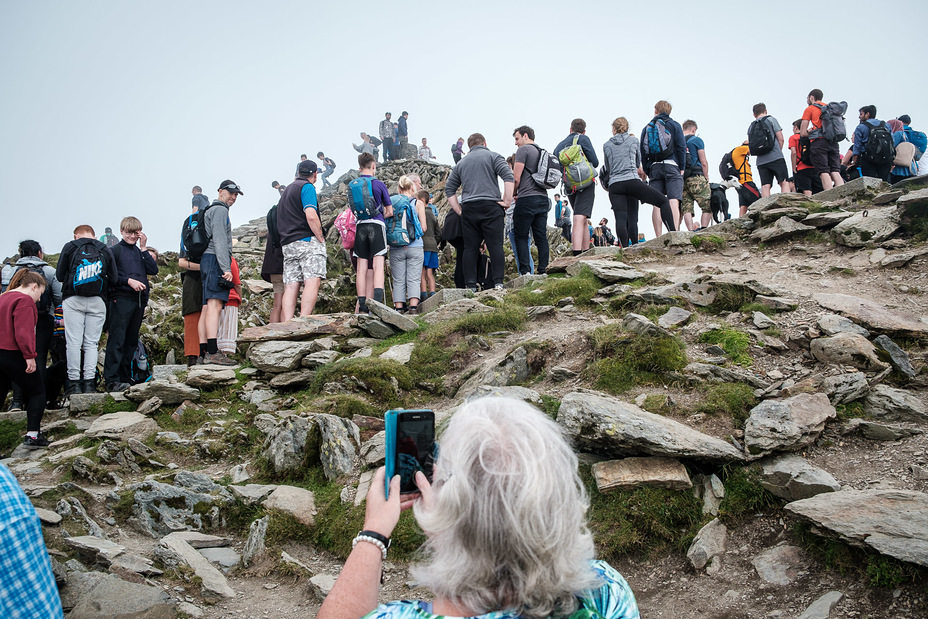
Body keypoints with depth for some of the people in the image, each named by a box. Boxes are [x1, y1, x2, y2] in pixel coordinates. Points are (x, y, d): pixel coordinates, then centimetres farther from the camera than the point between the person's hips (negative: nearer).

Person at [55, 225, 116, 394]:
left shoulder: (69, 247, 4)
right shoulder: (105, 250, 8)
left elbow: (59, 275, 5)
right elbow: (113, 278, 8)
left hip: (73, 300, -1)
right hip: (97, 301, 2)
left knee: (73, 341, 0)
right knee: (91, 343, 4)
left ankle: (74, 383, -2)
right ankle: (89, 383, 0)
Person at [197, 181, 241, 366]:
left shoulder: (210, 211, 29)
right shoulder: (219, 210, -3)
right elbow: (220, 241, -14)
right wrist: (226, 268, -20)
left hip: (208, 261, 11)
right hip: (215, 260, -11)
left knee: (207, 308, 5)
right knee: (214, 305, -18)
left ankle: (204, 353, 3)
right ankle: (213, 353, -26)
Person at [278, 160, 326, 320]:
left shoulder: (288, 189, 26)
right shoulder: (307, 187, -2)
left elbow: (282, 219, 29)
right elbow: (311, 216, -16)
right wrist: (321, 238, -8)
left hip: (287, 244, 8)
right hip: (307, 241, -8)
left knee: (290, 286, -1)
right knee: (313, 281, -15)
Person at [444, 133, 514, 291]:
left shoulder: (461, 163, 21)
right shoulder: (493, 156, 9)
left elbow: (449, 189, 18)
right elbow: (509, 177, -7)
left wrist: (459, 211, 16)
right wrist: (507, 201, -3)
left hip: (468, 208, 3)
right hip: (490, 206, -3)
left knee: (470, 247, 3)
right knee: (495, 245, -4)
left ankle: (471, 286, 0)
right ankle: (498, 282, -11)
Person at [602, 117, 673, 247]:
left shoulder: (606, 145, 15)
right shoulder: (633, 140, 13)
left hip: (614, 185, 2)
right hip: (632, 181, -2)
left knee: (620, 219, -8)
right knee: (663, 202, 7)